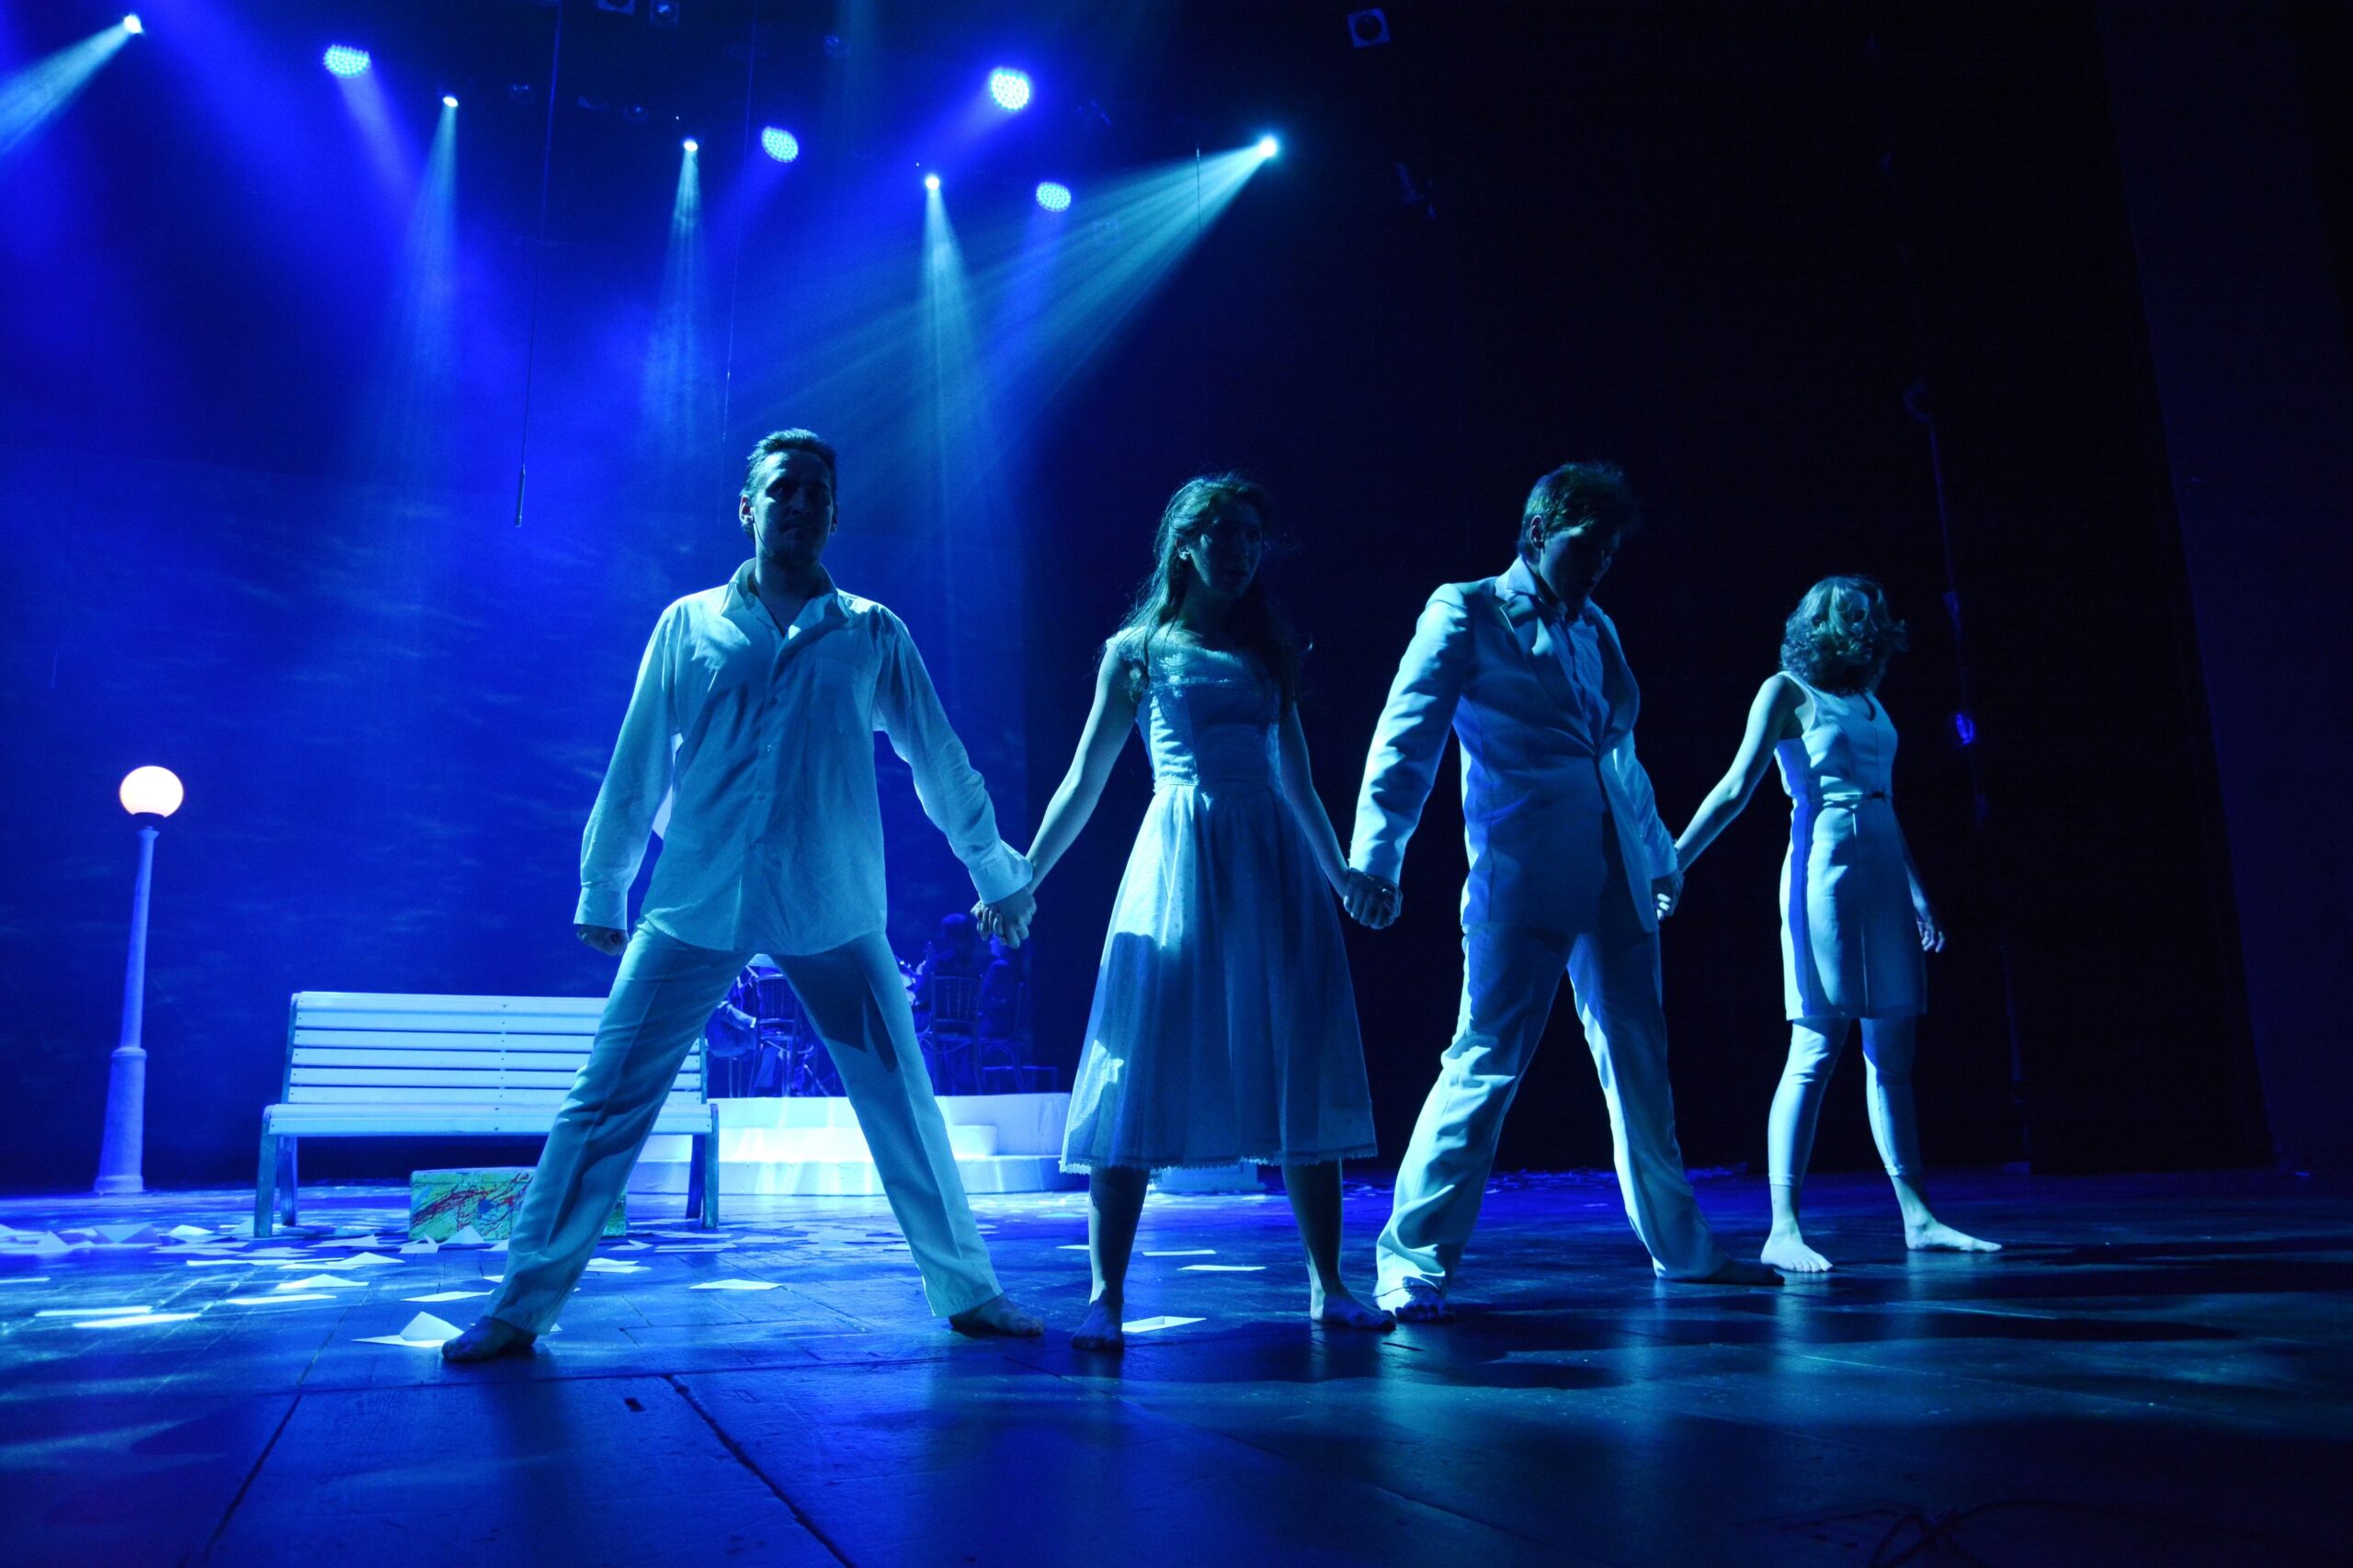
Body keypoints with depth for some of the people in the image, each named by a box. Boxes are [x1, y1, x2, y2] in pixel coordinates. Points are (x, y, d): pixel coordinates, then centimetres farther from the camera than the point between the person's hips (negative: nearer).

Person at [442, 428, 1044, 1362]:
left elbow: (939, 762, 13)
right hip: (694, 908, 0)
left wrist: (996, 873, 17)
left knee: (902, 1104, 3)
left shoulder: (873, 636, 7)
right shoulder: (689, 625, 8)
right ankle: (520, 1306, 13)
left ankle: (968, 1293, 18)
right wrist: (601, 889, 15)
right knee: (606, 1102, 0)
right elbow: (637, 768, 12)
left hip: (834, 915, 0)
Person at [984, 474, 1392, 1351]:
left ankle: (1327, 1287, 14)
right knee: (1142, 1073, -7)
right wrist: (1021, 878, 2)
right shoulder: (1137, 650, 7)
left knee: (1299, 1073, 4)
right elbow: (1084, 783, 7)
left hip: (1272, 866, 4)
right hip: (1180, 859, -4)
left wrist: (1342, 875, 19)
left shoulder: (1270, 652, 16)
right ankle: (1106, 1298, -1)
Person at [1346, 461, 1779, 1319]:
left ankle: (1680, 1245, 29)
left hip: (1614, 879, 7)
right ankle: (1414, 1262, 0)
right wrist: (1377, 856, -17)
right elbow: (1406, 738, -8)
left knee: (1639, 1062, 14)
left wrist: (1659, 854, 31)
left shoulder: (1595, 629, 19)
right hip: (1522, 876, -7)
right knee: (1486, 1060, -9)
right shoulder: (1464, 613, 0)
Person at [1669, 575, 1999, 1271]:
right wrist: (1672, 862, -16)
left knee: (1892, 1051, 8)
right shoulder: (1786, 692, 0)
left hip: (1883, 874, 7)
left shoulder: (1868, 699, 19)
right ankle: (1784, 1230, -8)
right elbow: (1736, 787, -7)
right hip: (1825, 868, -7)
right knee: (1816, 1049, -11)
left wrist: (1918, 894, 25)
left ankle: (1917, 1217, 14)